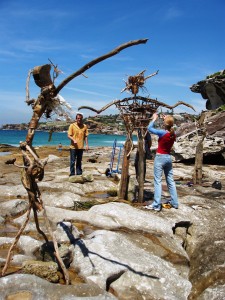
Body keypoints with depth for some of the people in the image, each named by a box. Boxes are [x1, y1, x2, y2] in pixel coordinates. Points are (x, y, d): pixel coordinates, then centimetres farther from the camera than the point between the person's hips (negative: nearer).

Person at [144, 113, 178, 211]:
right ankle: (174, 203, 20)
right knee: (170, 181, 13)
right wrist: (167, 119, 18)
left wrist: (154, 119, 7)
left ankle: (156, 205, -4)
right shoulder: (173, 134, 1)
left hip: (160, 158, -6)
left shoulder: (162, 133, -16)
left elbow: (149, 128, -6)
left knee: (157, 181, -4)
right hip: (168, 158, 7)